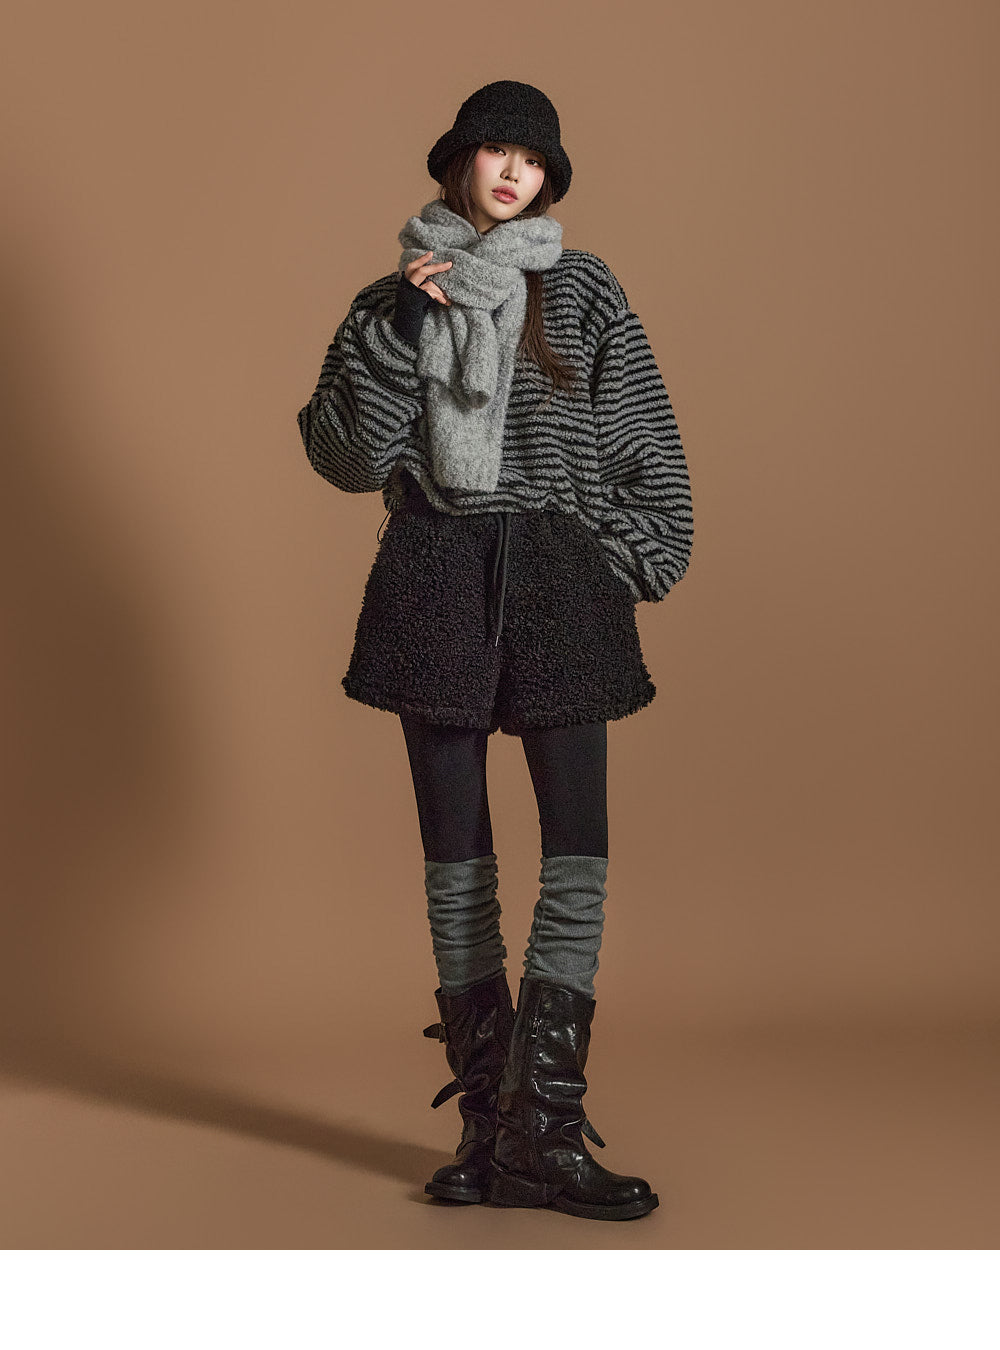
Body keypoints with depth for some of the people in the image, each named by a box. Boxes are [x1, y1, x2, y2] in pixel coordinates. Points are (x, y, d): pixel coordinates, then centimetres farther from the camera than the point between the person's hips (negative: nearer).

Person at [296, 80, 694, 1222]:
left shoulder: (584, 290, 10)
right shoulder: (392, 300, 11)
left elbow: (647, 446, 11)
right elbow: (346, 456, 0)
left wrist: (638, 565, 2)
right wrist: (403, 326, -7)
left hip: (557, 577, 0)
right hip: (435, 581, 1)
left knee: (579, 841, -11)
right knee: (455, 849, 1)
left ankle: (541, 1129, -7)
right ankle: (489, 1118, 9)